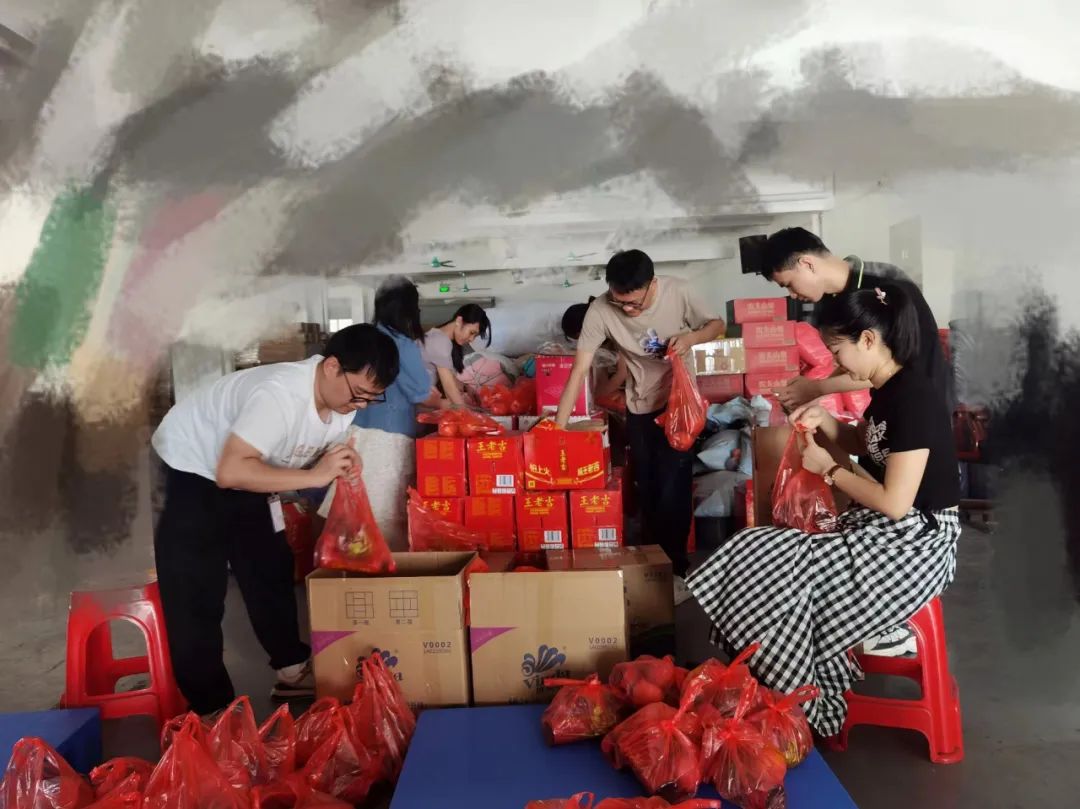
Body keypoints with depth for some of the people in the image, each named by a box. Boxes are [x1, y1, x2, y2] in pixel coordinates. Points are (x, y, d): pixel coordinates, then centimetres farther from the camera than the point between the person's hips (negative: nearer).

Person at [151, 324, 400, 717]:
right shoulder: (279, 393, -38)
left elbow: (317, 465, 0)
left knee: (273, 571, 12)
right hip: (194, 468, -8)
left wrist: (342, 469, -21)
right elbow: (230, 472, -43)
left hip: (245, 470, 8)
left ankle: (293, 671, 25)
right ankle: (210, 708, 5)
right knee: (196, 598, -6)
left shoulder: (340, 402, -12)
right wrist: (315, 476, -41)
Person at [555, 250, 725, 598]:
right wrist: (558, 427, -25)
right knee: (647, 489, 10)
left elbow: (717, 324, -5)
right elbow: (579, 370, -21)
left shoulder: (678, 291, -21)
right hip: (640, 406, 2)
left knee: (673, 487, -5)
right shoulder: (600, 311, -22)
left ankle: (675, 568, 13)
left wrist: (691, 337, -27)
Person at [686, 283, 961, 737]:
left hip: (915, 542, -9)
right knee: (767, 558, -2)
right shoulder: (888, 390, 6)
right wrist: (825, 423, 5)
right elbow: (864, 445, 25)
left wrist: (828, 468, -12)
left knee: (780, 579, -13)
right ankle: (785, 689, 5)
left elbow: (894, 502, -25)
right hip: (885, 530, 9)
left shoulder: (914, 397, -23)